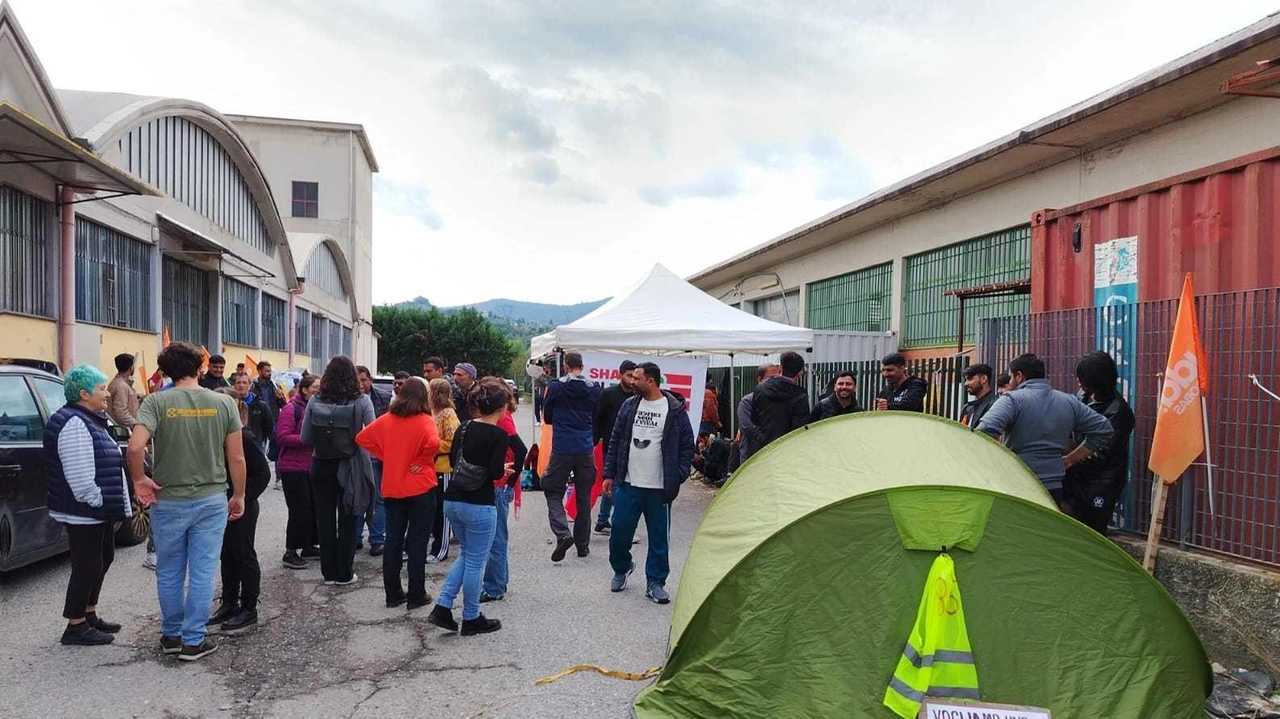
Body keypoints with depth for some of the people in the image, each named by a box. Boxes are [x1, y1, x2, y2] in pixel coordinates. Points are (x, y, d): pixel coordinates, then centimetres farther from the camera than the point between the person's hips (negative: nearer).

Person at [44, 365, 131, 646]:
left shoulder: (89, 420, 14)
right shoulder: (74, 425, -20)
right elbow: (80, 477, -26)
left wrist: (109, 505, 20)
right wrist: (98, 501, -17)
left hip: (99, 510, 11)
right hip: (84, 513, -11)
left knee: (103, 559, 19)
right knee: (87, 566, -2)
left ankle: (89, 615, 33)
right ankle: (76, 627, 10)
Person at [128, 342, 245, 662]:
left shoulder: (157, 402, -9)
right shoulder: (223, 403, -5)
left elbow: (135, 446, -23)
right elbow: (237, 459, -3)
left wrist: (139, 480, -5)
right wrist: (239, 496, 9)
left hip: (168, 501, 0)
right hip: (212, 500, 0)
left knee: (169, 573, 16)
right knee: (202, 573, 7)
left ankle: (172, 635, 29)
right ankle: (193, 641, 14)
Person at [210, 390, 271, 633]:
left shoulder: (243, 437, -18)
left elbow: (262, 472, -19)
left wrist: (242, 499, -19)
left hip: (242, 507, -8)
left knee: (244, 556, 2)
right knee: (227, 555, 16)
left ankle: (249, 610, 12)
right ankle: (229, 604, 28)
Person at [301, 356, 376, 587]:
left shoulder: (315, 402, -6)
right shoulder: (361, 401, -12)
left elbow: (305, 438, -1)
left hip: (322, 466, 2)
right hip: (351, 466, -1)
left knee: (325, 520, 12)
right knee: (347, 520, 10)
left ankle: (328, 572, 19)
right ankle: (344, 573, 15)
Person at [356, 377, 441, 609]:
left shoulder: (387, 419, 3)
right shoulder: (424, 421, -12)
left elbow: (362, 438, 5)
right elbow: (433, 444, -28)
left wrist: (385, 456, 7)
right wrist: (420, 460, -12)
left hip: (392, 488, 4)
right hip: (420, 488, -4)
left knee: (393, 540, 11)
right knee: (417, 542, 4)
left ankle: (393, 594, 18)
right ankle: (416, 596, 10)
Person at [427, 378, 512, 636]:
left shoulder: (465, 427, 6)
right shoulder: (500, 435, -13)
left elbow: (453, 460, 11)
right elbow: (495, 472, -19)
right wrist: (504, 470, 2)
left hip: (452, 500, 7)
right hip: (479, 506, -7)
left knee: (466, 555, 23)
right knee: (475, 562, 7)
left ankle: (442, 607, 16)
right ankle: (471, 619, 19)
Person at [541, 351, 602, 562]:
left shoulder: (556, 387, -3)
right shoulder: (594, 390, 2)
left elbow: (547, 417, 7)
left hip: (561, 449, -2)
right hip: (585, 449, 3)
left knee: (553, 493, 6)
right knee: (584, 497, 12)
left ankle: (563, 534, -16)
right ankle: (583, 544, 16)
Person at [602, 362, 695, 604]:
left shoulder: (675, 410, -5)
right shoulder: (629, 406, 7)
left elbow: (687, 446, -1)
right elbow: (615, 441, 12)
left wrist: (678, 478, -7)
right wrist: (609, 474, 8)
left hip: (659, 488, -3)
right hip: (628, 485, 3)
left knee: (658, 537, 5)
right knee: (619, 531, 7)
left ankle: (655, 582, 18)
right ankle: (621, 568, 33)